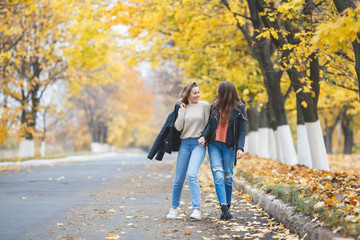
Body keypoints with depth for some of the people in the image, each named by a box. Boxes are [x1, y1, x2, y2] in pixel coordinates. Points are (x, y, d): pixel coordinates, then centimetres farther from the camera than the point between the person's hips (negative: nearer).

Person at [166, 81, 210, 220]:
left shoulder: (204, 105, 3)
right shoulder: (182, 108, 10)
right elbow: (178, 127, -3)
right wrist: (182, 111, -4)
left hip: (199, 143, -3)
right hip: (185, 144, 3)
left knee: (192, 175, -22)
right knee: (178, 179, 5)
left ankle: (197, 209, -23)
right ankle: (174, 208, 22)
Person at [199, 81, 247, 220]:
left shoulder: (239, 108, 0)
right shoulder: (214, 105, 8)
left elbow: (241, 130, -1)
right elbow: (210, 124, 9)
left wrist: (240, 148, -12)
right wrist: (204, 136, -10)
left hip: (229, 147, -2)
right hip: (214, 144, 2)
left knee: (227, 176, 3)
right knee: (218, 174, -13)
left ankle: (227, 205, 19)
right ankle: (224, 208, -20)